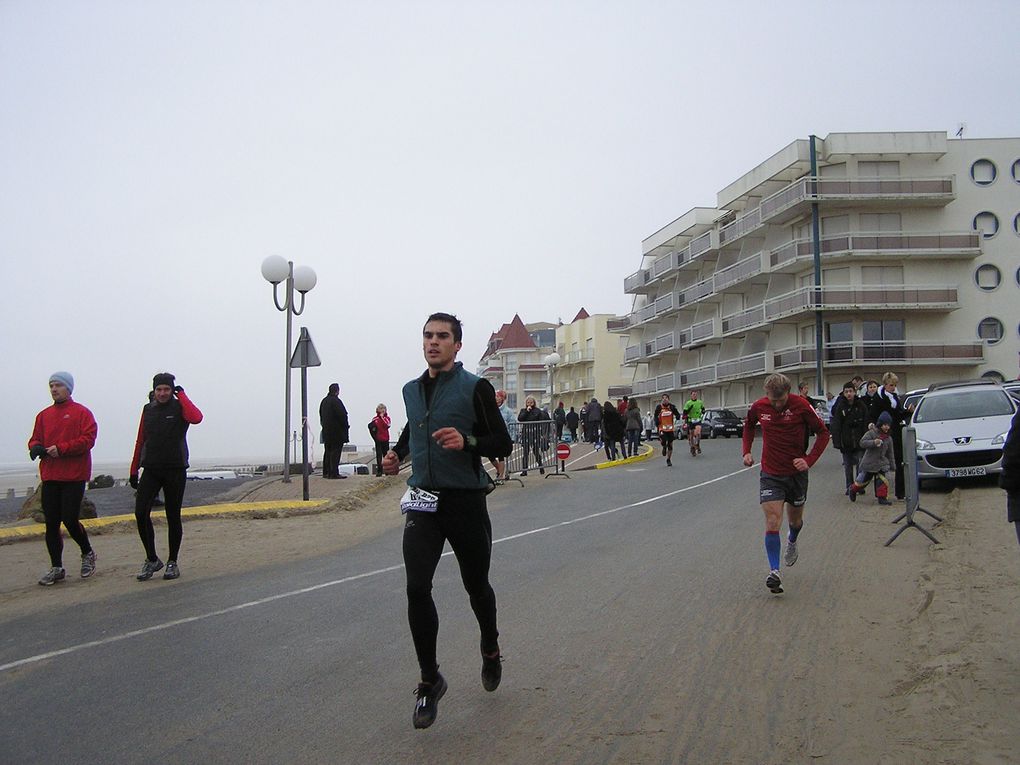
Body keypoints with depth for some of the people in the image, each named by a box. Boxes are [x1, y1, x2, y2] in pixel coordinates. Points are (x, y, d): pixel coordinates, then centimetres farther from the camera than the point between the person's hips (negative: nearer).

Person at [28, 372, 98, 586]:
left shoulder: (82, 413, -2)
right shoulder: (44, 415, 15)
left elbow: (88, 439, -12)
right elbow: (35, 439, 19)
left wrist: (61, 449, -20)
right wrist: (35, 447, -5)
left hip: (74, 476, -5)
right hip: (49, 476, 5)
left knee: (70, 519, -8)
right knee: (51, 523, 4)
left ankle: (88, 553, 19)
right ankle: (56, 568, 13)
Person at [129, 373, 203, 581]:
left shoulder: (180, 407, -2)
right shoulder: (148, 410, 11)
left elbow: (196, 418, -26)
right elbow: (140, 441, 16)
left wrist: (181, 394, -16)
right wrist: (134, 470, 14)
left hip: (175, 470, -3)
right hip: (151, 470, 3)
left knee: (173, 517, 4)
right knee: (140, 513, -10)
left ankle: (172, 563, 15)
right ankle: (151, 559, 4)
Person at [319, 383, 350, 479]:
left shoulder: (324, 401, 13)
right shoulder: (336, 401, -15)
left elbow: (321, 415, 19)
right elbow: (342, 415, -18)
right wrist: (346, 426, -7)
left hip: (326, 431, 9)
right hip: (337, 431, -9)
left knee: (328, 451, 14)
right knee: (336, 452, -7)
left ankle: (326, 472, 17)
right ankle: (334, 473, -9)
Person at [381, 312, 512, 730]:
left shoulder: (475, 388, -7)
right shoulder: (412, 390, 10)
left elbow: (503, 445, -7)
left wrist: (467, 441, -25)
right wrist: (397, 452, 10)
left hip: (465, 502, -3)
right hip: (423, 503, 3)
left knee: (476, 585, 13)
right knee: (417, 589, -11)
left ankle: (490, 648, 44)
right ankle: (430, 680, 4)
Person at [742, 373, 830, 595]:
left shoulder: (801, 406, -15)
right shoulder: (759, 407, -7)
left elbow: (823, 433, -6)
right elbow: (749, 426, 16)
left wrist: (809, 460, -16)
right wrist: (747, 451, 4)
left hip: (796, 473, 0)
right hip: (770, 474, 0)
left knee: (795, 520, 18)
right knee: (772, 522, -13)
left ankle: (792, 542, 53)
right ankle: (774, 572, -12)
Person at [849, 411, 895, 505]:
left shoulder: (889, 439, 6)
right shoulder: (871, 433, -10)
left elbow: (890, 454, 12)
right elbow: (862, 443, -19)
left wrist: (892, 466, 9)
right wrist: (873, 442, -32)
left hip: (881, 463, 4)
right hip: (868, 463, -4)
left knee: (883, 481, -10)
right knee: (862, 480, 7)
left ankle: (882, 498, -1)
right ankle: (853, 490, 33)